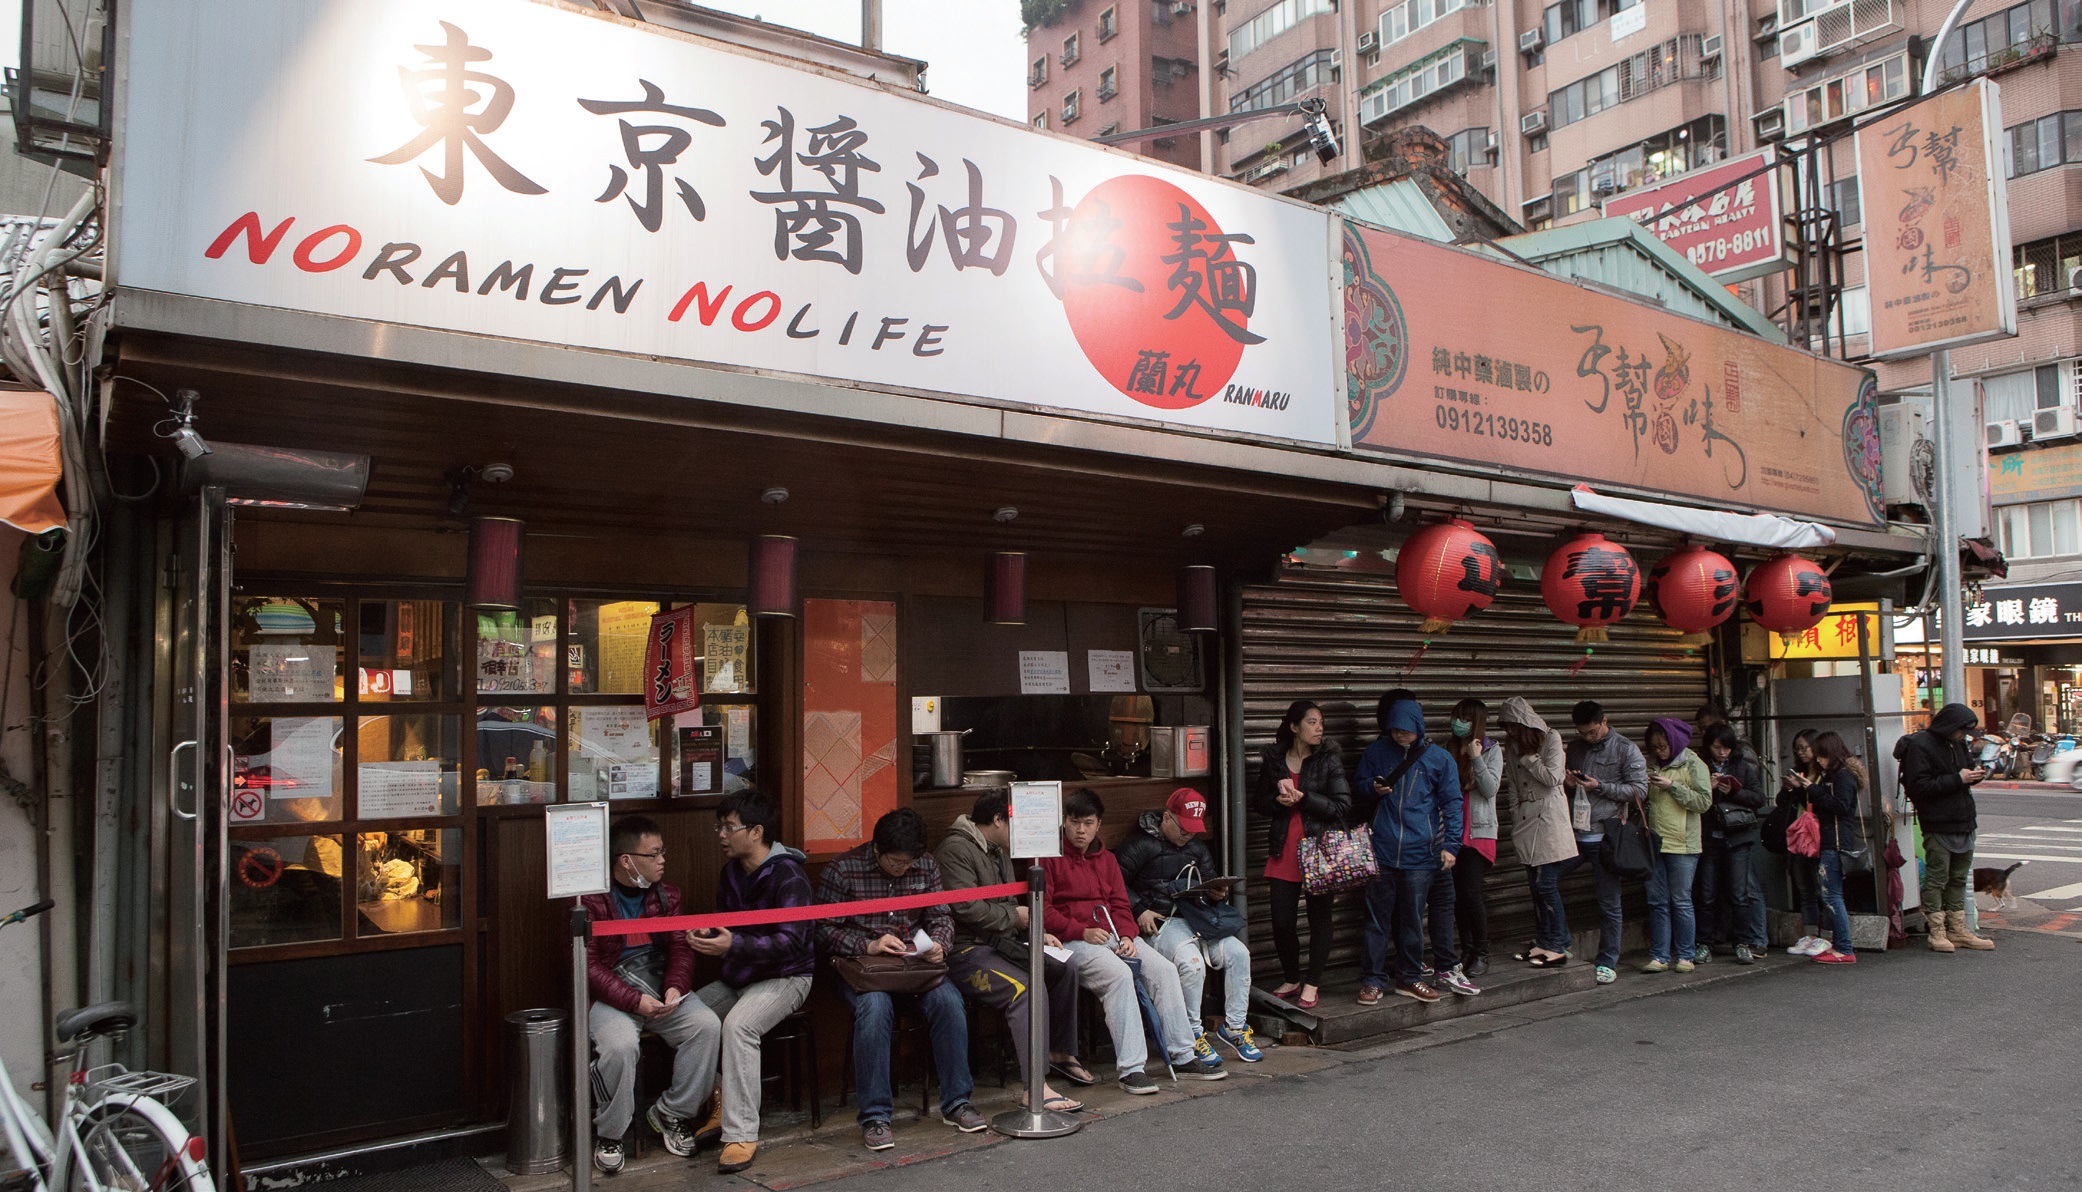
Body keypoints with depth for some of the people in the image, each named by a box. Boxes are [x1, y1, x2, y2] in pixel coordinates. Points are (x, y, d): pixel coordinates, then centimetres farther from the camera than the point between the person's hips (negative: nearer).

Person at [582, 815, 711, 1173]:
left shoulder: (666, 894, 9)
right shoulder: (590, 899, -9)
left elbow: (680, 948, 8)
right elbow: (587, 965, -13)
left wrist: (675, 986, -13)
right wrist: (634, 1000, -22)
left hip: (661, 990, 5)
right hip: (610, 993, -5)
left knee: (707, 1026, -20)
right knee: (621, 1045, -33)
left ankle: (671, 1113, 0)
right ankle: (609, 1134, -7)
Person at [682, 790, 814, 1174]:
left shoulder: (789, 879, -17)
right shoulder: (731, 873, 11)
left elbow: (790, 942, -25)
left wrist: (733, 946, -36)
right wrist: (706, 938, -5)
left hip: (785, 976, -8)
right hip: (737, 976, 8)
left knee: (738, 1025, -33)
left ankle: (741, 1134, -29)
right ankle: (723, 1104, -2)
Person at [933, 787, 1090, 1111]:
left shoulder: (998, 851, 19)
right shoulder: (956, 849, -14)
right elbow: (966, 908, -23)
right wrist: (1014, 915, -9)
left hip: (998, 942, 10)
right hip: (965, 949, -10)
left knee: (1065, 966, 3)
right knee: (1025, 988, -29)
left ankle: (1061, 1052, 17)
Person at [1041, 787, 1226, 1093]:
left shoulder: (1107, 860, 21)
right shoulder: (1050, 858, 1)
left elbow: (1120, 905, 16)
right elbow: (1042, 911, -7)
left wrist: (1127, 936, -5)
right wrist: (1083, 931, -17)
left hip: (1114, 934, 7)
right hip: (1072, 941, -6)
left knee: (1164, 968, -14)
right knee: (1119, 974, -32)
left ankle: (1183, 1055, -7)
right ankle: (1129, 1068, -31)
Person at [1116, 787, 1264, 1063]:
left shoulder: (1197, 849, 18)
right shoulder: (1141, 844, -3)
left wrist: (1218, 893, 2)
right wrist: (1139, 910, -14)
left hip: (1195, 916, 7)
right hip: (1159, 923, -7)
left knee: (1238, 953, -15)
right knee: (1191, 962, -32)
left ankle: (1234, 1026, -1)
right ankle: (1192, 1034, -13)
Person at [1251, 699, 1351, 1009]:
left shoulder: (1329, 759, -3)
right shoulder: (1273, 759, 5)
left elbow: (1342, 806, -10)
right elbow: (1258, 802, 12)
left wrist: (1303, 797, -17)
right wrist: (1277, 801, -10)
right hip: (1284, 851, 2)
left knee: (1319, 918, 5)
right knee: (1281, 922, 4)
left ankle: (1312, 984, 20)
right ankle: (1291, 979, 25)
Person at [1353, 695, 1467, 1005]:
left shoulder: (1439, 758, 3)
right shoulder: (1375, 753, 5)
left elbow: (1452, 804, 6)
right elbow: (1360, 783, 19)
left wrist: (1450, 845, -1)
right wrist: (1373, 787, -5)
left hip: (1420, 853, 0)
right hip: (1381, 851, 0)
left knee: (1412, 918, 7)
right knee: (1378, 916, 2)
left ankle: (1410, 978, 21)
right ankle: (1371, 980, 10)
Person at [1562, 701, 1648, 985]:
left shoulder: (1626, 749, -2)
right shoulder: (1575, 748, 14)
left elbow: (1639, 790, -8)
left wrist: (1599, 786, -15)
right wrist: (1568, 783, 3)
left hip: (1605, 837, -5)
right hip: (1573, 834, 5)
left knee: (1608, 905, 1)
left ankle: (1607, 963, 12)